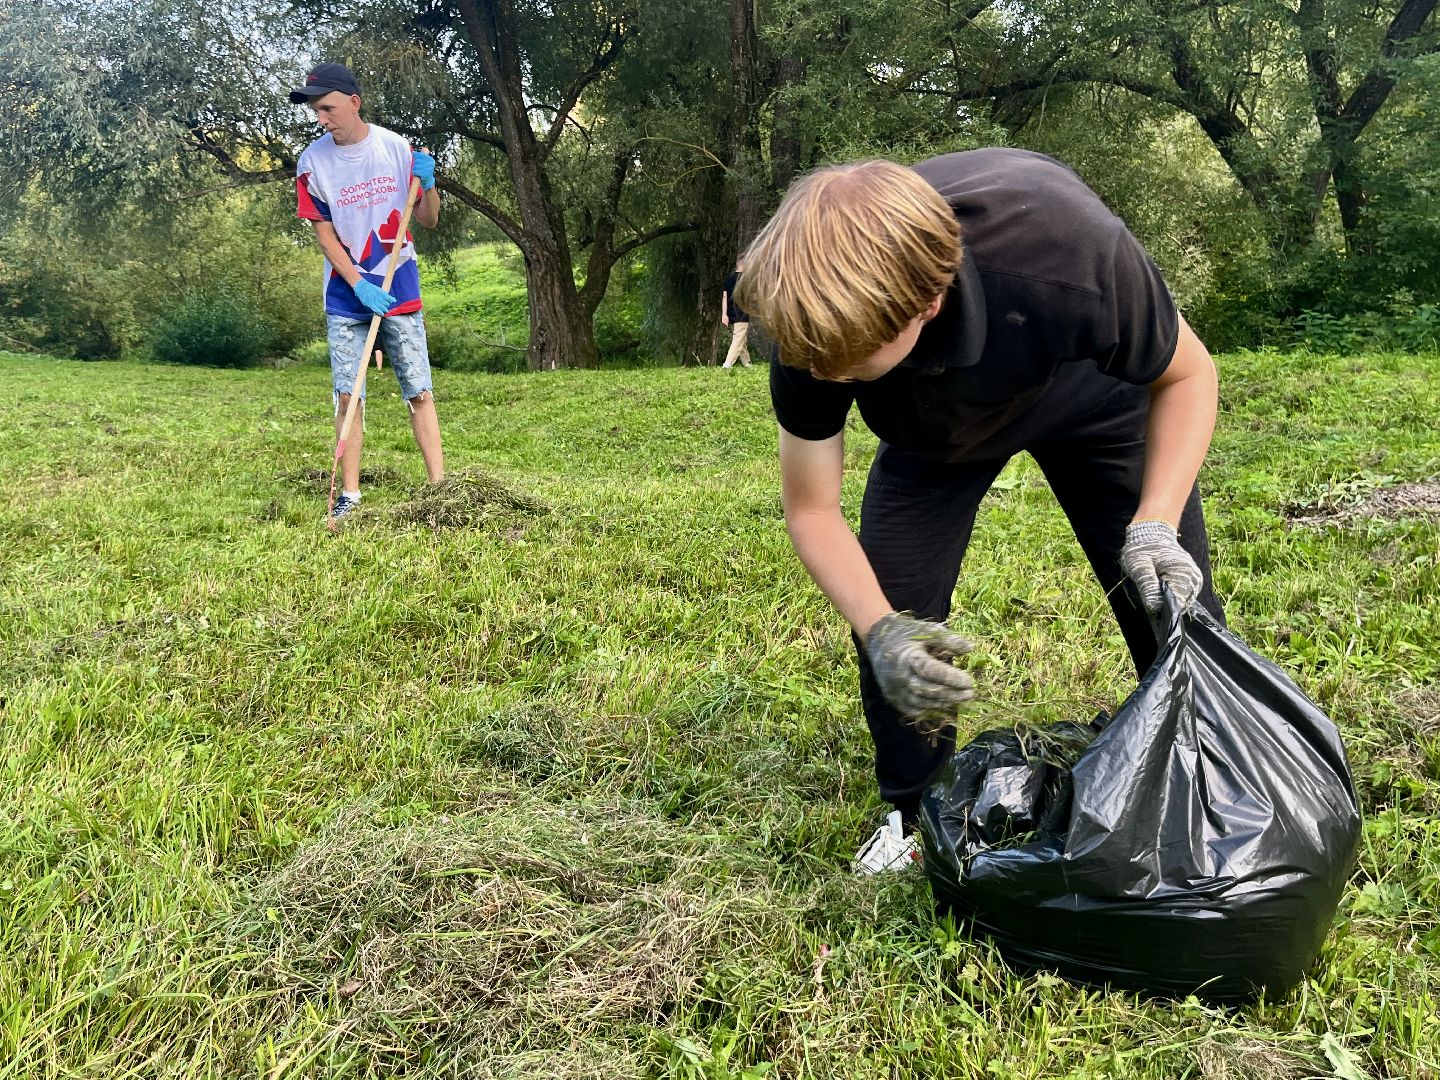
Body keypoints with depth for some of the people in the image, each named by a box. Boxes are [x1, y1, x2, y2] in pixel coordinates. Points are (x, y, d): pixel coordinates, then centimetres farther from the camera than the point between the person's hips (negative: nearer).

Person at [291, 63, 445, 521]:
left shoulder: (397, 149, -4)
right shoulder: (313, 163, -5)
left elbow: (429, 221, 3)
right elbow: (325, 234, -1)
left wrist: (428, 184, -17)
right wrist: (360, 287, -12)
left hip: (400, 293, 0)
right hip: (346, 298, 0)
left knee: (420, 392, -2)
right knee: (348, 396, 0)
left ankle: (439, 487, 1)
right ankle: (350, 494, 6)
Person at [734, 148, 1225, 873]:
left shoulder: (1070, 255, -45)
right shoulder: (819, 318, -36)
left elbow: (1186, 373, -22)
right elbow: (811, 508, -22)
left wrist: (1155, 524, -37)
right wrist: (880, 631, -38)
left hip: (1094, 396, -1)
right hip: (936, 426, 2)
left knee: (1171, 598, -7)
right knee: (886, 609, -11)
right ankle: (916, 815, 12)